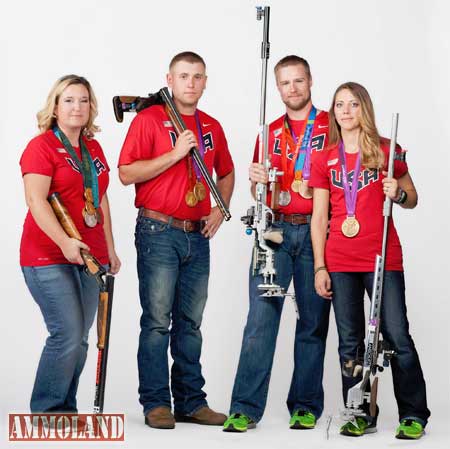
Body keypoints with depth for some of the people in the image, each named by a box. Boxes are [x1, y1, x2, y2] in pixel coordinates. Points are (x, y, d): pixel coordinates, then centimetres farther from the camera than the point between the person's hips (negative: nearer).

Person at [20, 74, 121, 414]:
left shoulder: (94, 148, 15)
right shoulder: (41, 146, -7)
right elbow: (36, 200, -17)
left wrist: (110, 248, 18)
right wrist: (64, 242, -26)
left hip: (89, 257, 7)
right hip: (48, 257, -7)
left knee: (79, 339, 7)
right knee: (67, 334, -13)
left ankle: (65, 408, 16)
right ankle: (45, 410, 0)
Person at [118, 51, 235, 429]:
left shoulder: (212, 127, 13)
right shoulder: (150, 119, -4)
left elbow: (226, 172, 27)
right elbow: (127, 174, -11)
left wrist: (221, 210, 10)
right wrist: (175, 153, -16)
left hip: (198, 235, 5)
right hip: (159, 231, -5)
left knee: (190, 323, 9)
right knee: (157, 321, -4)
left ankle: (191, 401, 14)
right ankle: (156, 403, 1)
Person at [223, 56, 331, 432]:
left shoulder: (333, 126, 5)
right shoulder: (271, 132, 15)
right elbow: (260, 193, 16)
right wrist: (256, 179, -7)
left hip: (316, 232, -2)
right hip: (275, 230, 2)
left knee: (313, 321, 4)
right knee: (261, 318, -6)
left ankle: (305, 406, 13)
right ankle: (246, 408, -6)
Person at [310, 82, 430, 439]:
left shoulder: (387, 151, 3)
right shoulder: (326, 160, 9)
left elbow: (412, 198, 10)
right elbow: (319, 217, 8)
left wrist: (398, 193, -13)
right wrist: (320, 267, 2)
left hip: (383, 258, -3)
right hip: (340, 262, 3)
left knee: (397, 336, -5)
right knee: (350, 341, 6)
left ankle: (413, 415, 4)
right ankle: (360, 416, 14)